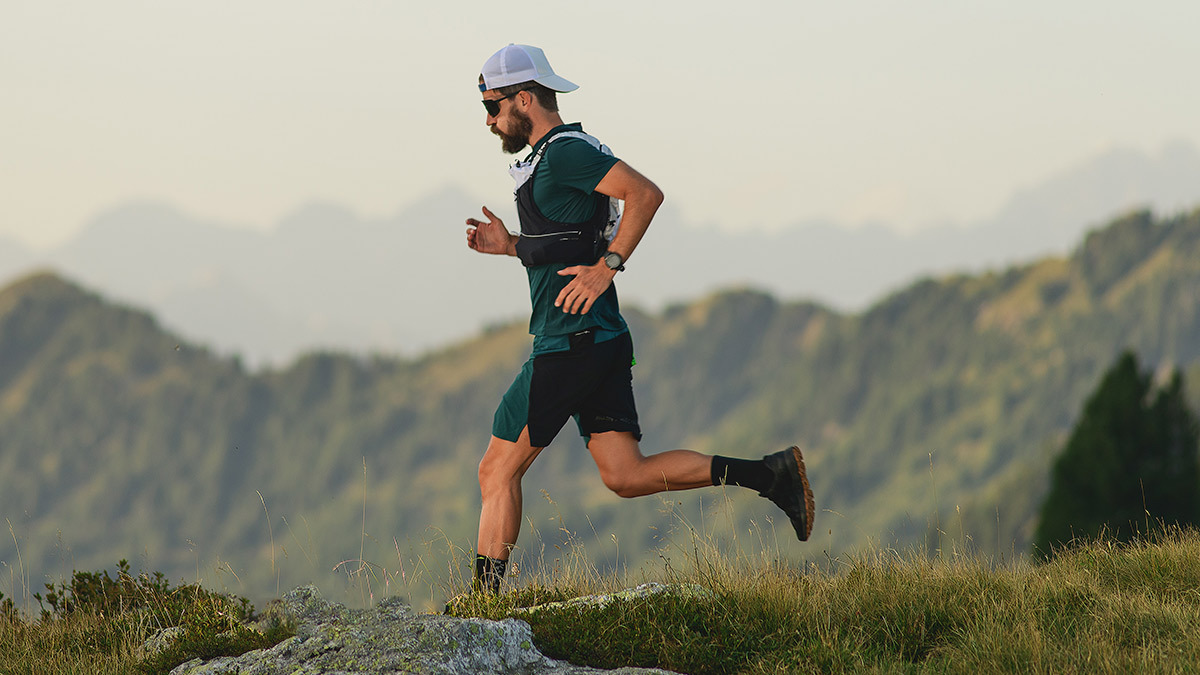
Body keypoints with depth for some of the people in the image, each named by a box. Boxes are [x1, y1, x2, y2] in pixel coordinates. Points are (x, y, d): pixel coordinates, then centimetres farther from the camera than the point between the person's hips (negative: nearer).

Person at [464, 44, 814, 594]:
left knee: (497, 470, -1)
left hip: (570, 342, -10)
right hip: (601, 341, 10)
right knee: (626, 475, 4)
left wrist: (606, 267, -22)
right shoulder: (553, 157, 20)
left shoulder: (565, 152, -11)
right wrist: (510, 246, 19)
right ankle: (769, 473, -2)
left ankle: (485, 601, 3)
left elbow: (645, 194, -24)